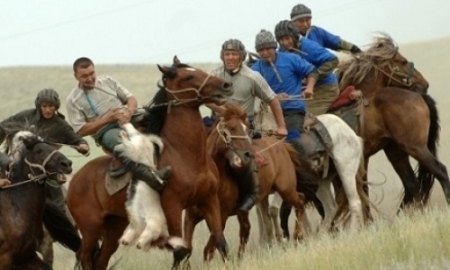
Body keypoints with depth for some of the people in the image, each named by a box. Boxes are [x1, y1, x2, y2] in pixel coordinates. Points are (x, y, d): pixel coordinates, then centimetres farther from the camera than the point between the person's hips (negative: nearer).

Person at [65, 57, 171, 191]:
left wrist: (128, 112, -11)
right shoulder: (73, 100, 4)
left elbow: (131, 99, 14)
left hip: (129, 120, 6)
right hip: (106, 131, -6)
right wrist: (107, 119, -11)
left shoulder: (108, 82, 17)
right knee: (116, 140, -41)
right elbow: (81, 131, -2)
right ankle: (148, 175, -63)